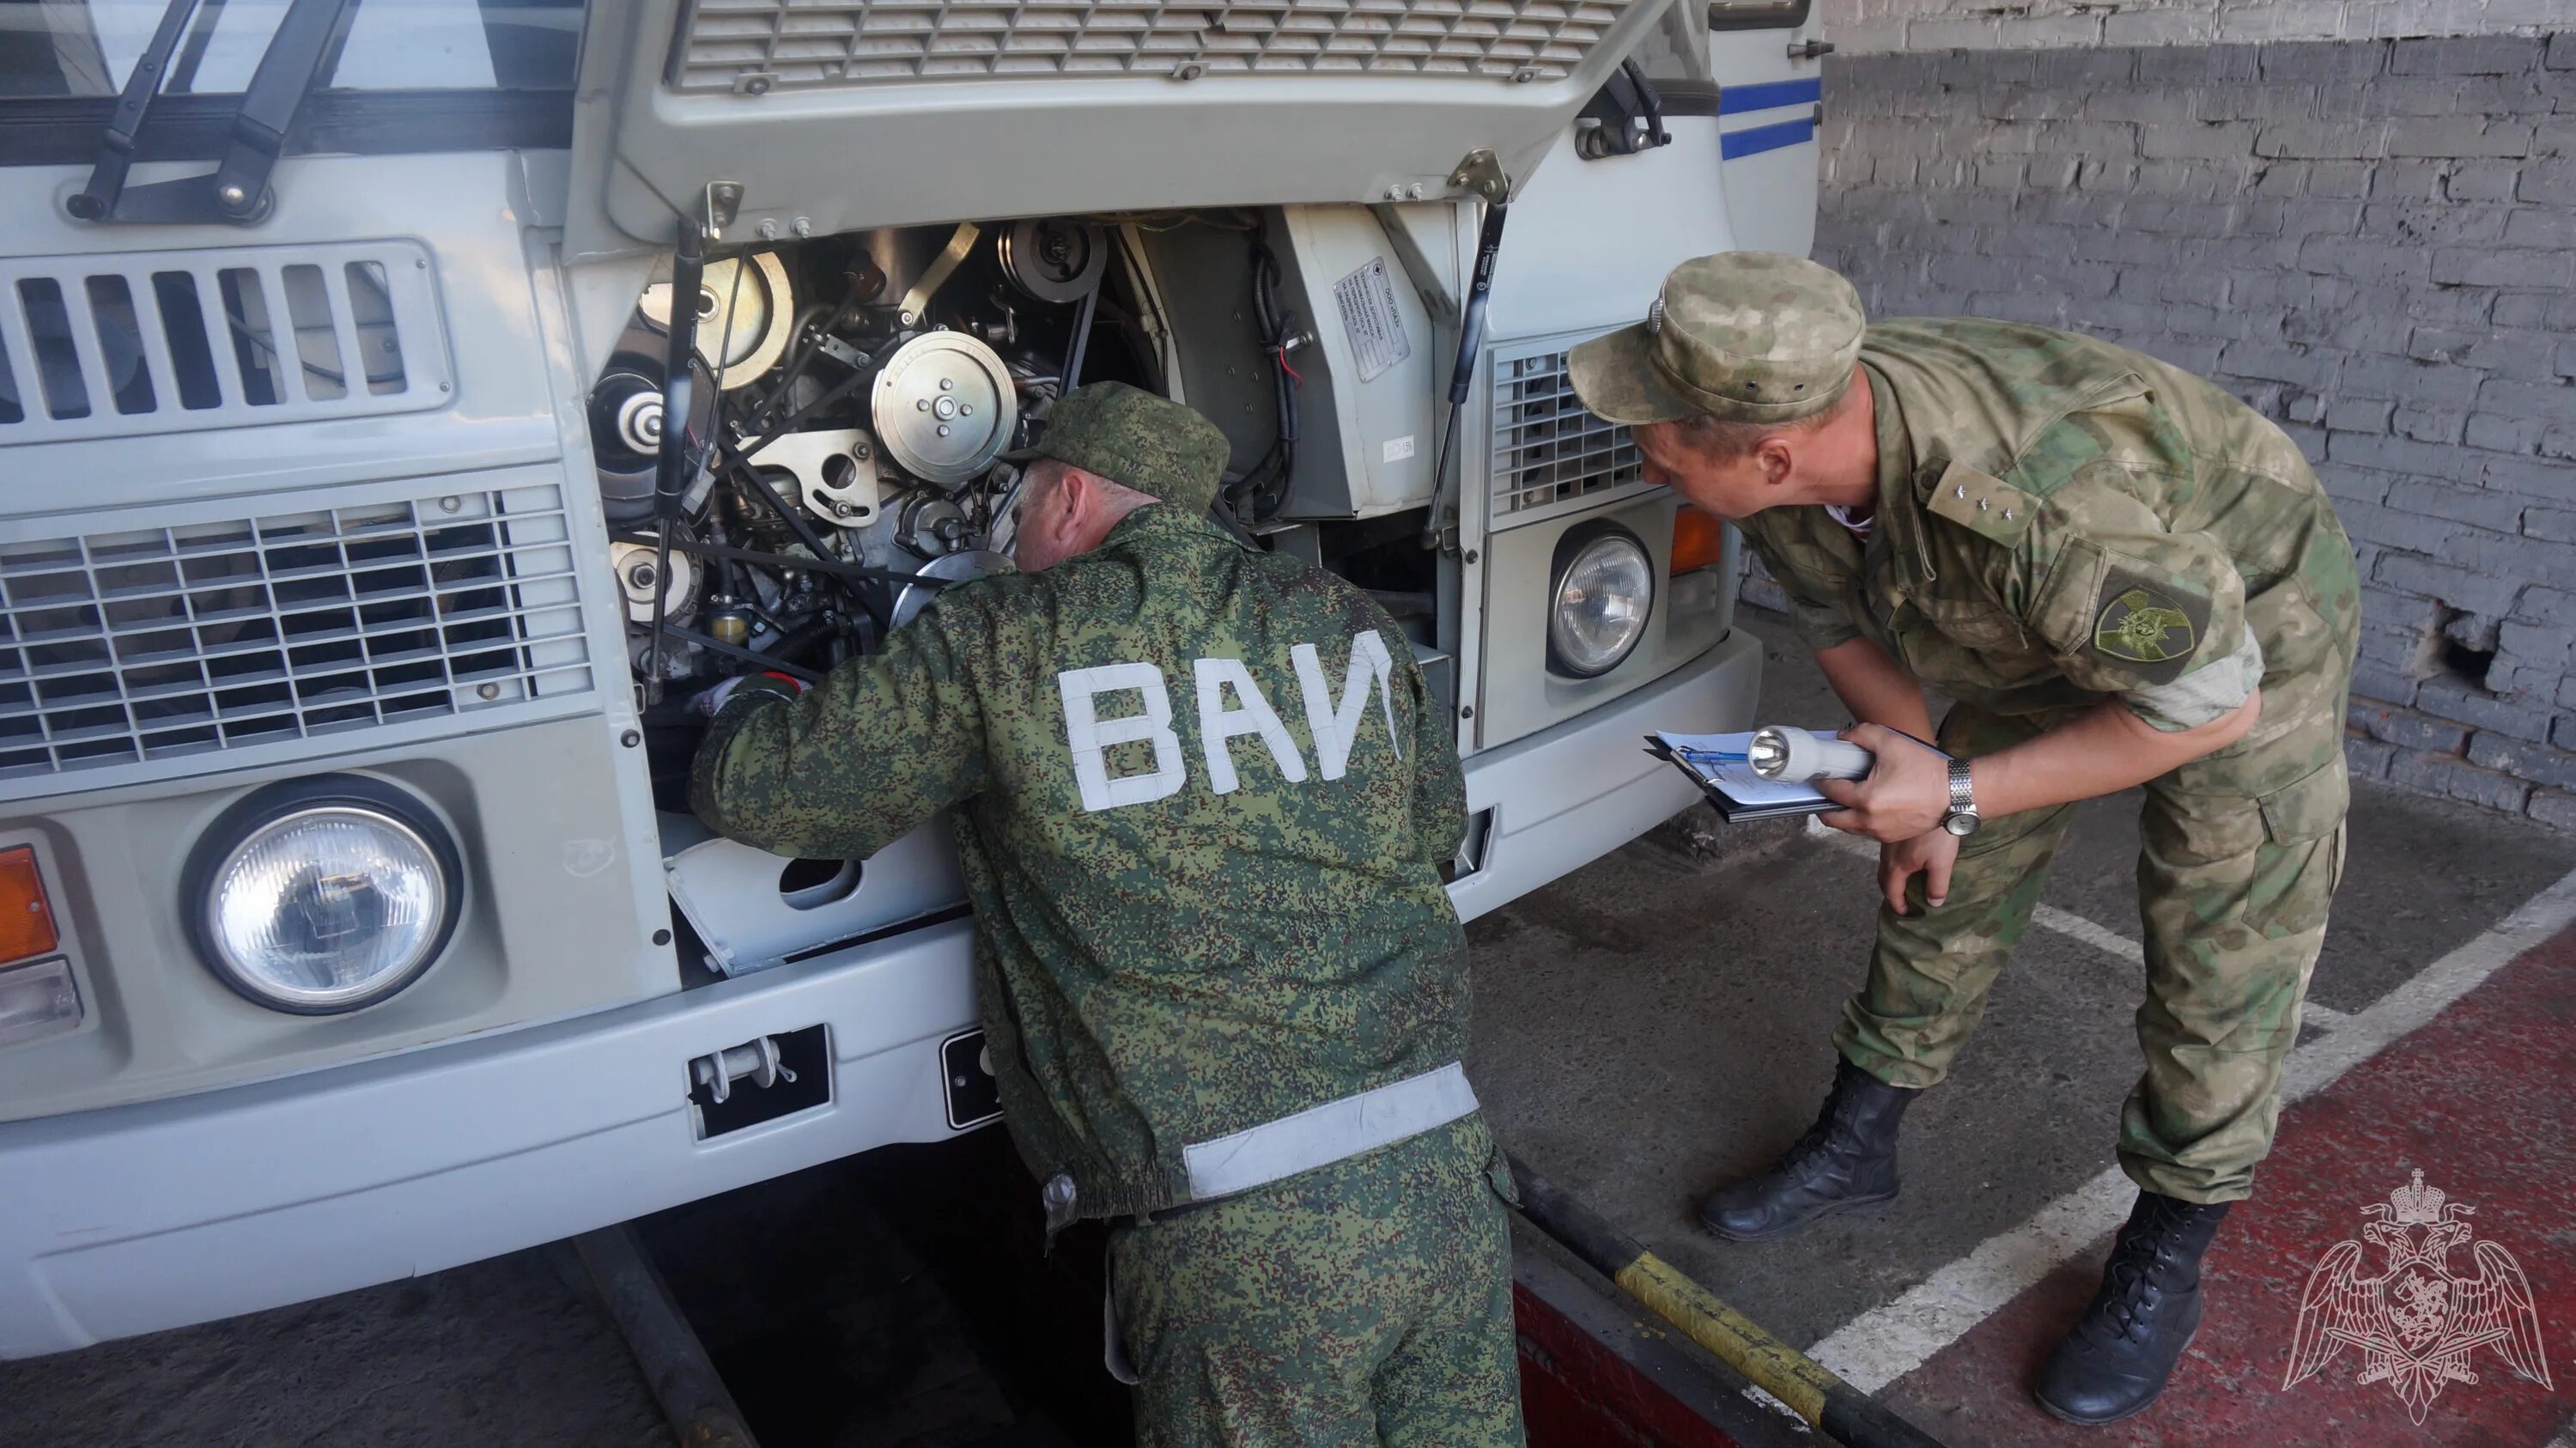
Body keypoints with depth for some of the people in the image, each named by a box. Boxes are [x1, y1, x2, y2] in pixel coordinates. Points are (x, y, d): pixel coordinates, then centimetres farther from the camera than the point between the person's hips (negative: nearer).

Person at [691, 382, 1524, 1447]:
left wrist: (746, 703, 30)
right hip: (1446, 1190, 5)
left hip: (1242, 1242, -4)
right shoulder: (1351, 624, 9)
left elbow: (752, 790, 7)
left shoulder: (999, 646, -3)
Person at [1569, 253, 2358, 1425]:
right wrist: (1914, 790, -5)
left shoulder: (2037, 500, -46)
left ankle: (2163, 1262, 17)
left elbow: (2214, 700, -30)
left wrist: (1959, 793, -32)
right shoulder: (1791, 441, -24)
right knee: (1944, 885, 11)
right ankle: (1854, 1148, 28)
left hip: (2248, 627, -6)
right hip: (2049, 623, 6)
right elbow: (1845, 629, -3)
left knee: (2222, 958, -4)